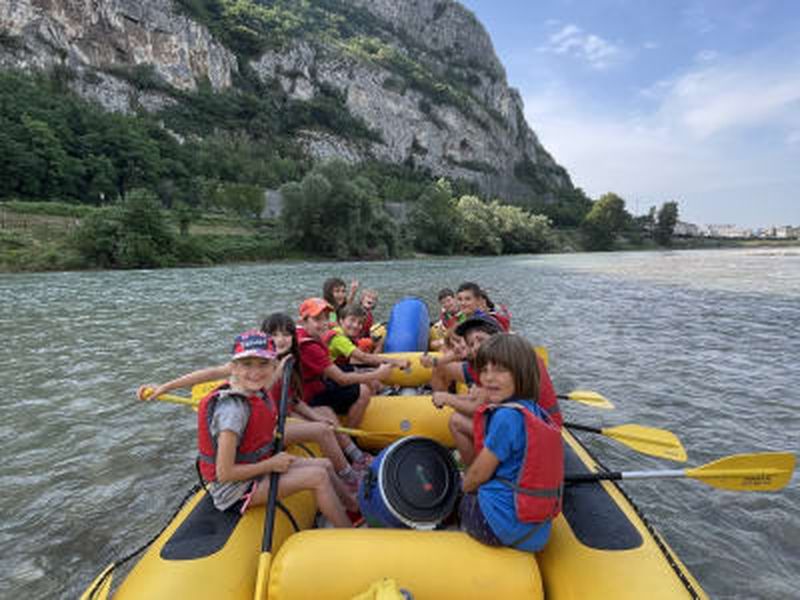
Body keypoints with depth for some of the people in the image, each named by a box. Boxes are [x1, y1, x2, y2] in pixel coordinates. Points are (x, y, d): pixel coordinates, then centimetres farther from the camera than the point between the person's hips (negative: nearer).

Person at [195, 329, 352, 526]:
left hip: (256, 468, 9)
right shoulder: (232, 409, -30)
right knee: (318, 476, -14)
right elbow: (224, 473, -27)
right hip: (234, 489, -9)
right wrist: (271, 464, -19)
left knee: (325, 464, 9)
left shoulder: (257, 393, -6)